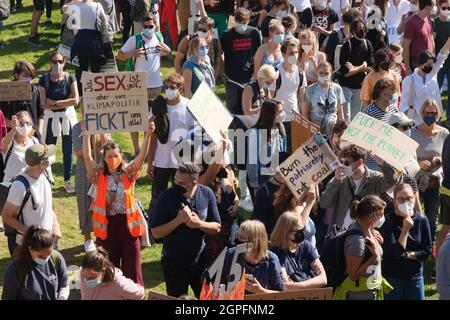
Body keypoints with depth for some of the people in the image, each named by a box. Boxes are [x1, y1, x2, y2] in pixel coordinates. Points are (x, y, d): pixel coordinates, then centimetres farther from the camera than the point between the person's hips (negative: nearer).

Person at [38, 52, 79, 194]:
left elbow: (76, 100, -14)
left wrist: (55, 102, -15)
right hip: (51, 117, -1)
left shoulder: (70, 78, -4)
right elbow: (44, 104, -13)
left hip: (68, 117, 1)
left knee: (68, 150, 8)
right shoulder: (44, 79, -7)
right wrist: (65, 103, -15)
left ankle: (67, 181, 20)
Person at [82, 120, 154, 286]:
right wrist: (86, 135, -23)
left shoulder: (128, 173, -1)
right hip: (106, 224, 0)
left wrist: (148, 135, -28)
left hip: (128, 223, 0)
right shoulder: (99, 175, -1)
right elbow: (87, 157, -14)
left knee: (132, 266, 6)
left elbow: (142, 156, -14)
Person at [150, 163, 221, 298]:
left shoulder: (207, 194, -10)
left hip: (200, 259, 3)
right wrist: (179, 220, -28)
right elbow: (156, 233, -16)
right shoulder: (166, 198, -18)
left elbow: (216, 227, -3)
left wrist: (199, 223, -22)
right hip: (174, 261, -2)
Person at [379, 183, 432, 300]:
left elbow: (427, 250, -1)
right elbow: (394, 253, -19)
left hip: (415, 276, 3)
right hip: (392, 277, -3)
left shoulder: (422, 220, -5)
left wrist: (407, 254, -13)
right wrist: (405, 229, -25)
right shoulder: (388, 221, -14)